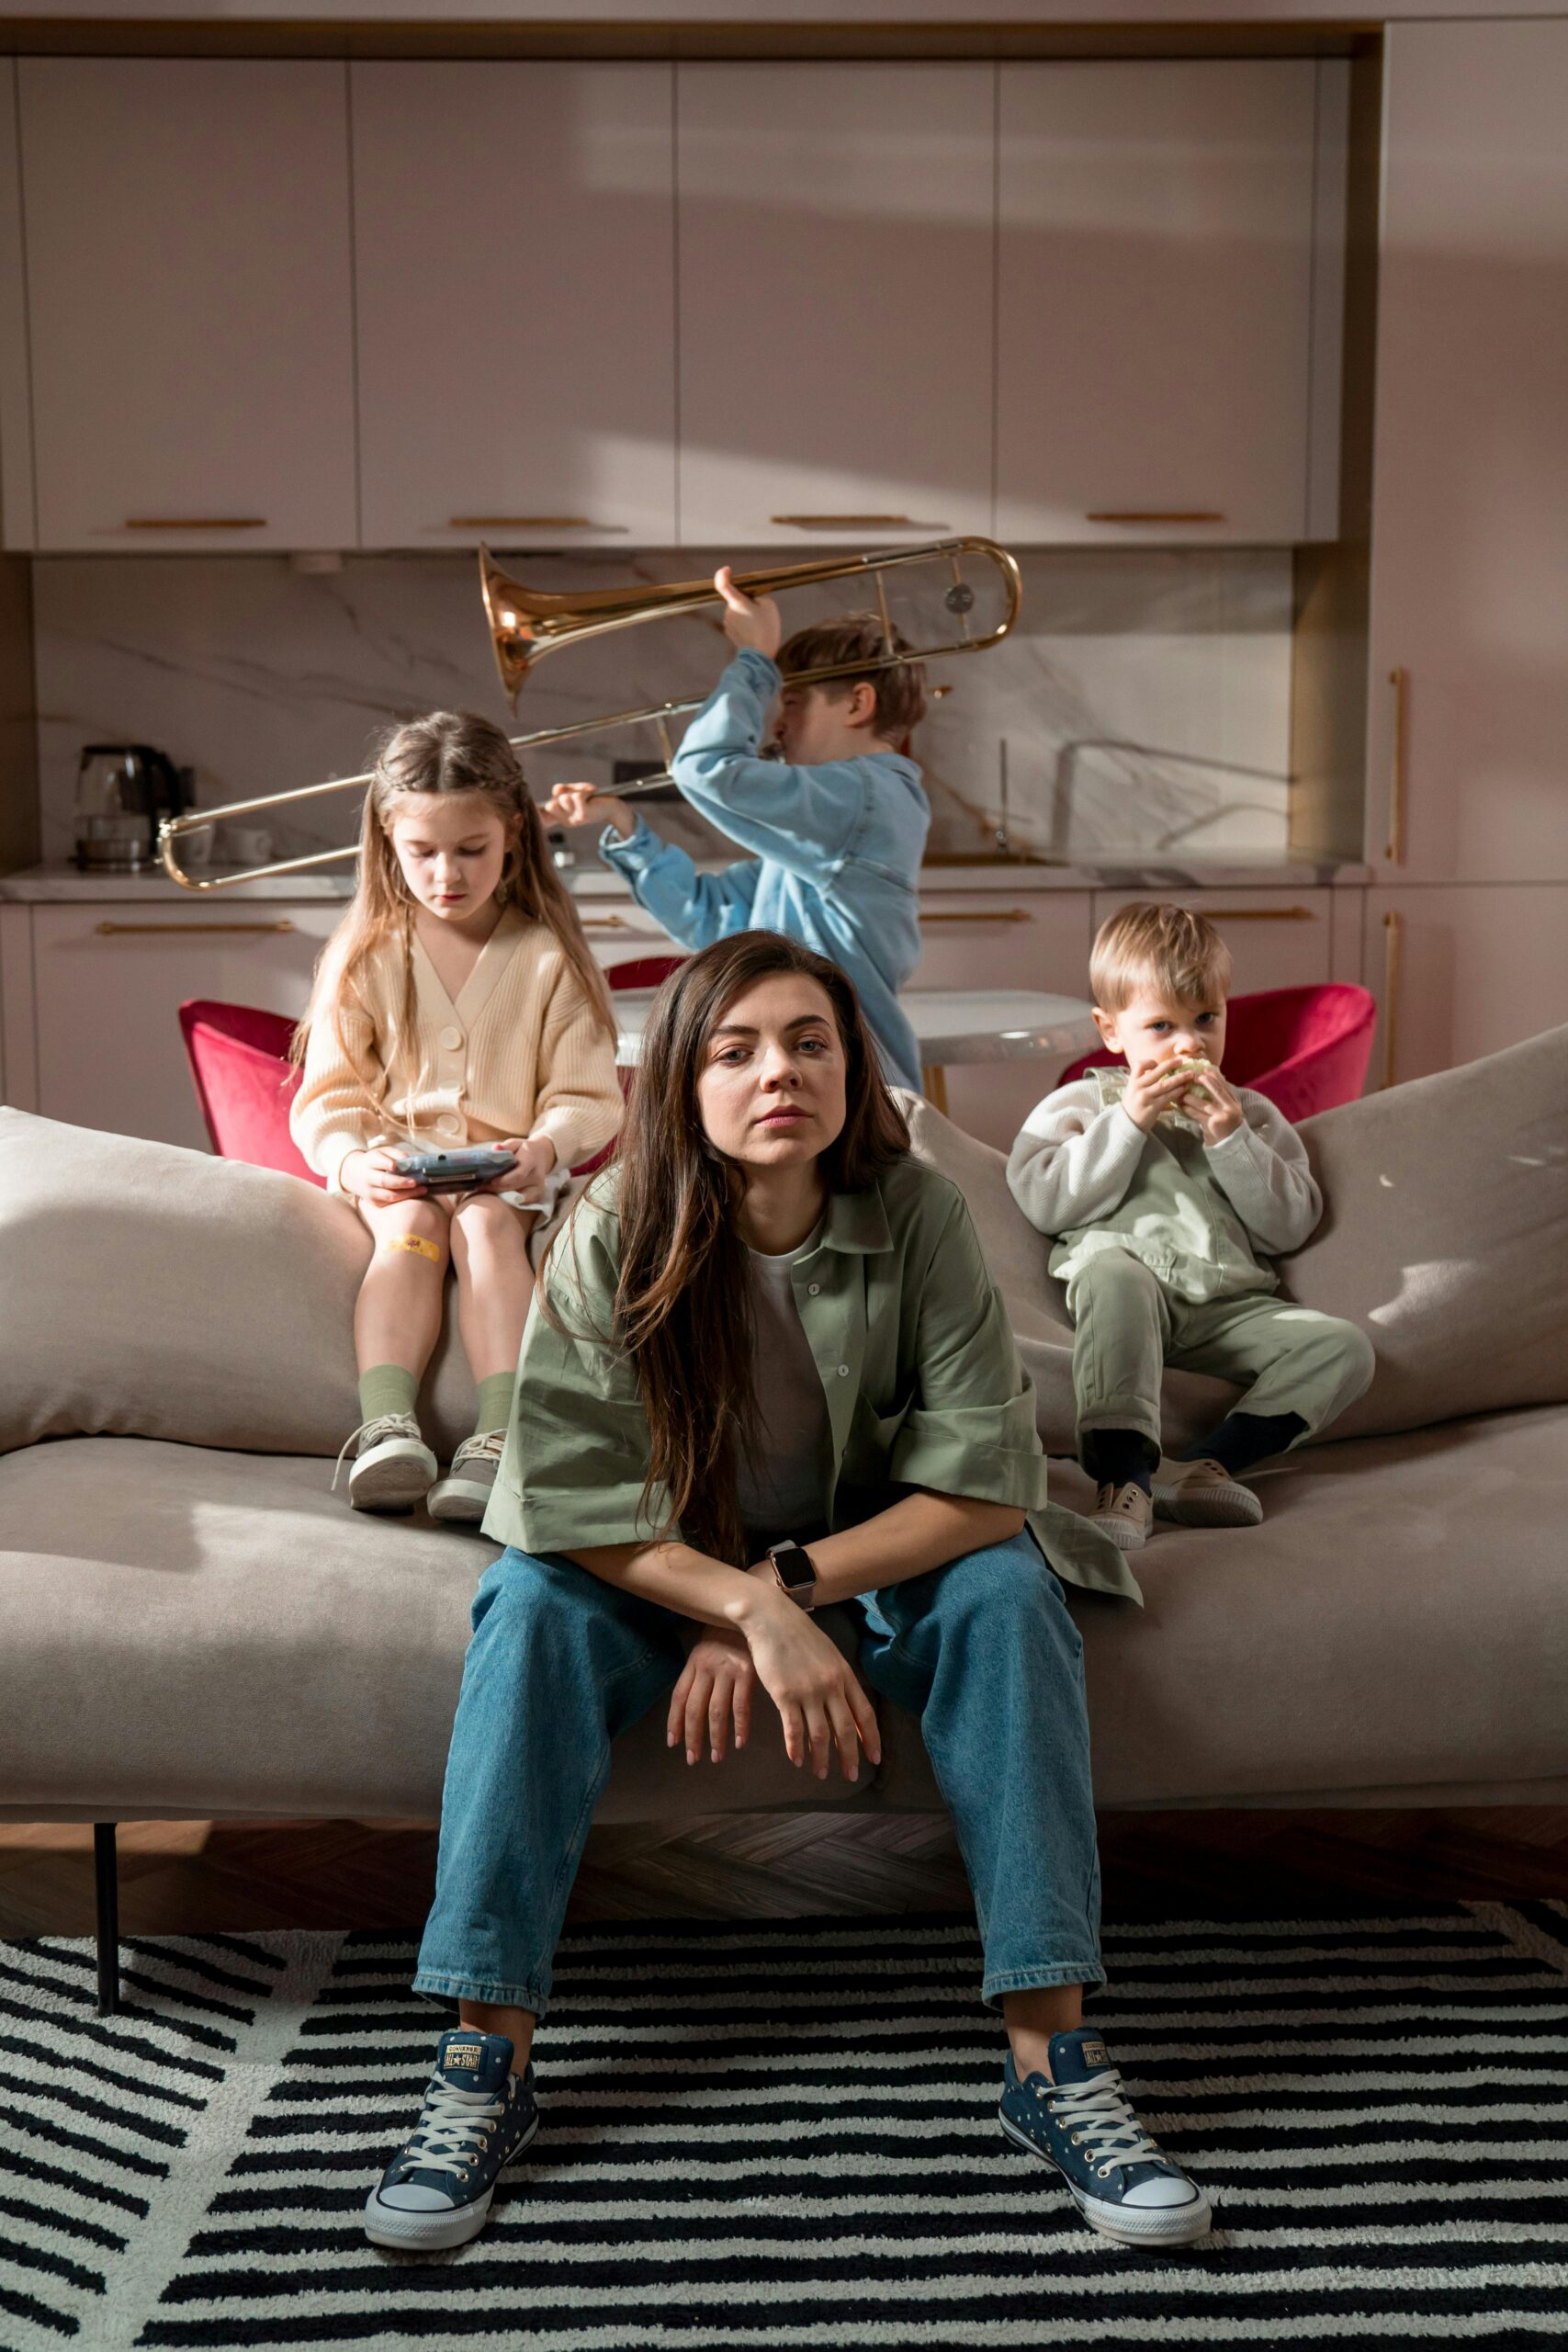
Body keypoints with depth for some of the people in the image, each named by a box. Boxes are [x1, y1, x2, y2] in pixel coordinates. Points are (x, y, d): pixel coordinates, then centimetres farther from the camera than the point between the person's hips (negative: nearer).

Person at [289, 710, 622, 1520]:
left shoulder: (547, 954, 3)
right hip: (394, 1167, 1)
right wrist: (353, 1160, -18)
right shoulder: (363, 955, 6)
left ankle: (500, 1435, -46)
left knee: (487, 1225, -32)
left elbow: (587, 1095, 1)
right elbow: (327, 1096, 4)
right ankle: (386, 1425, -47)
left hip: (509, 1170, -1)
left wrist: (544, 1149, -21)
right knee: (411, 1227, -31)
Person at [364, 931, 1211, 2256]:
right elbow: (573, 1502, -22)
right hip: (663, 1562, 0)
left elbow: (986, 1486, -20)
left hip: (879, 1550, 0)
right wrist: (752, 1613, -34)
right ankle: (488, 2058, -25)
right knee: (534, 1607, -28)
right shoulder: (617, 1235, -20)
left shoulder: (917, 1215, -20)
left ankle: (1051, 2051, -26)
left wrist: (786, 1586, -26)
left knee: (1008, 1594, -28)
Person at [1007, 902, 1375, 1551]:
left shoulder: (1252, 1114, 22)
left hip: (1229, 1307, 3)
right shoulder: (1080, 1104, 15)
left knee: (1344, 1347, -20)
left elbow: (1290, 1226, 10)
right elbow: (1045, 1202, -3)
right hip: (1128, 1301, -3)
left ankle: (1204, 1467, -30)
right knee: (1111, 1269, -38)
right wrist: (1127, 1124, -6)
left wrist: (1231, 1140, -2)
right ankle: (1124, 1477, -43)